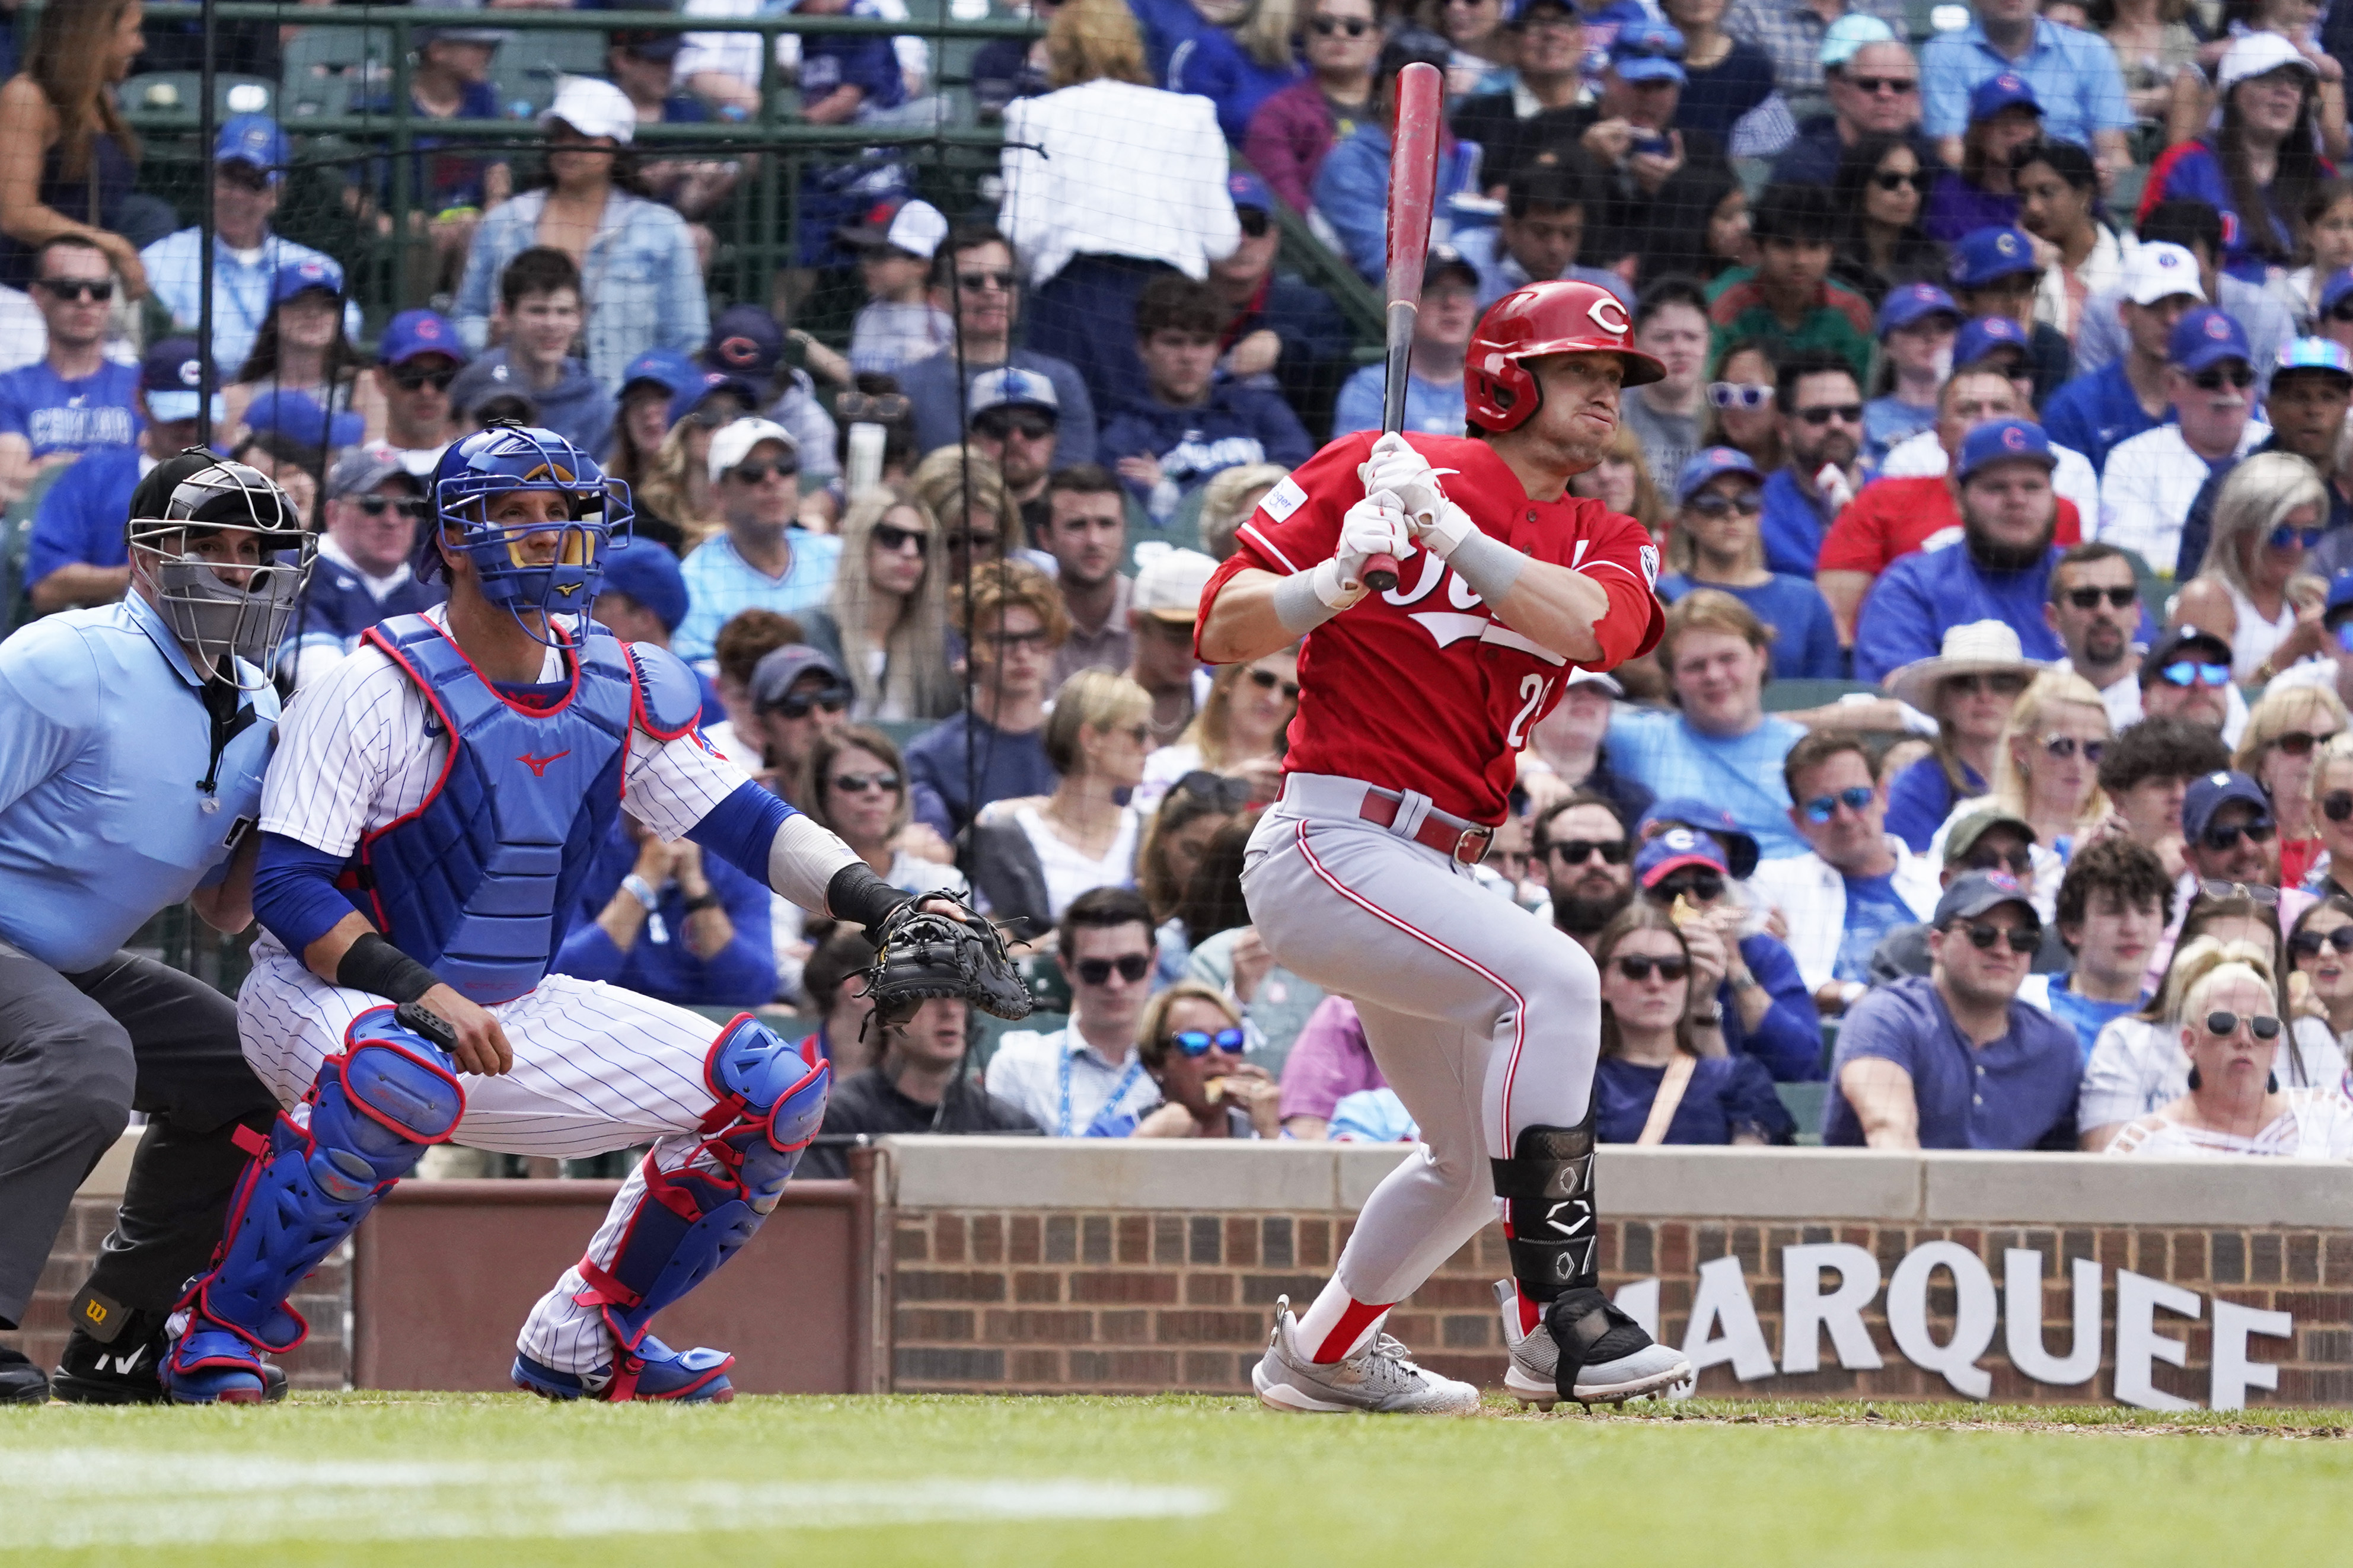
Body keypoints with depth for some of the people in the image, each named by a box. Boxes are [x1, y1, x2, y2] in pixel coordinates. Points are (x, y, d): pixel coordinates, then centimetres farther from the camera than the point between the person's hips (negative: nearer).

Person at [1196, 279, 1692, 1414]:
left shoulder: (1606, 544, 12)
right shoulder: (1374, 470, -3)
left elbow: (1592, 625, -13)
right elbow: (1220, 630, -6)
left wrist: (1449, 533, -21)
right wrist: (1335, 581, -24)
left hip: (1429, 875, 9)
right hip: (1331, 842, -9)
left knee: (1478, 1157, 20)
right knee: (1551, 979, -29)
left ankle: (1323, 1353, 41)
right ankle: (1556, 1319, -32)